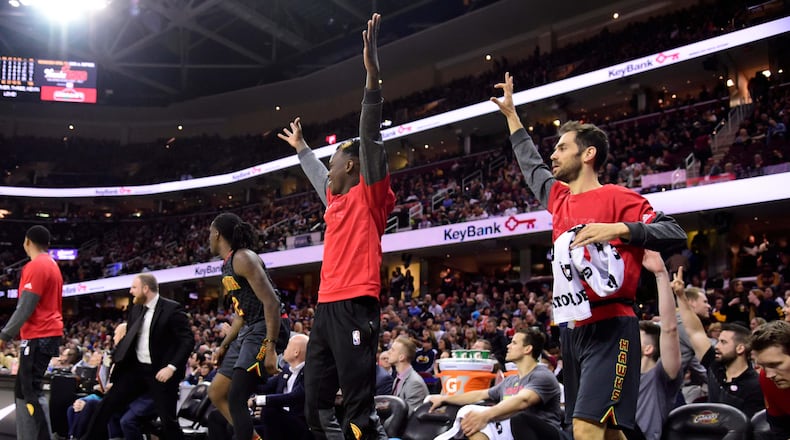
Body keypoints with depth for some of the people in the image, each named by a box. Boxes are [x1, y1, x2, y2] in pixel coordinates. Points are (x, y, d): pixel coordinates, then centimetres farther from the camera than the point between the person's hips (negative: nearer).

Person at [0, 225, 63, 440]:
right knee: (23, 388, 13)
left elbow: (25, 307, -17)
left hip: (39, 335, -10)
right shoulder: (52, 265, 17)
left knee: (31, 390, -9)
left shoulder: (35, 266, -12)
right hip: (47, 333, 10)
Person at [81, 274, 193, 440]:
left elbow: (187, 340, -15)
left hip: (160, 371, -6)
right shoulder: (136, 309, 10)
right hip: (136, 367, 6)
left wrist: (171, 367, -23)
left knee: (168, 419, -2)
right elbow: (129, 338, 19)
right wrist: (116, 360, 6)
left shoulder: (172, 309, -11)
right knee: (106, 406, 4)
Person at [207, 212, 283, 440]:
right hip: (247, 332, 11)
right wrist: (224, 346, 23)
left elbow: (271, 302, -22)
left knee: (235, 400, -13)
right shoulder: (227, 265, 16)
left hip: (263, 332, -11)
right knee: (216, 393, 14)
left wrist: (270, 348, -26)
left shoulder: (243, 258, -14)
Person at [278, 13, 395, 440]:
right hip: (326, 305, 9)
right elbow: (319, 178, 43)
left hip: (354, 305, -9)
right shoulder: (337, 199, 21)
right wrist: (301, 147, 58)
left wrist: (372, 71, -20)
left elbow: (370, 136, -12)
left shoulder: (369, 193, 0)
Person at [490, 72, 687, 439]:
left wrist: (617, 228, -25)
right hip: (572, 328, 7)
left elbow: (674, 233, -12)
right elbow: (531, 165, 33)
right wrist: (510, 113, 39)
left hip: (608, 328, -7)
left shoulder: (616, 197, -5)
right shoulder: (559, 198, 15)